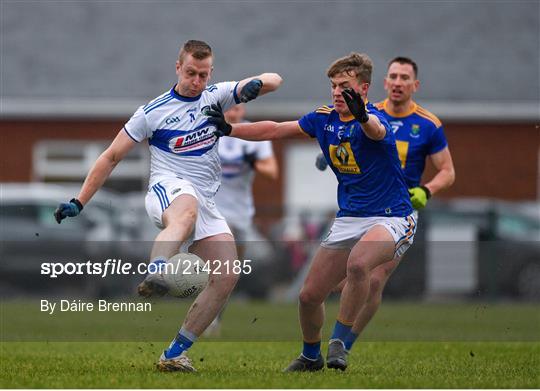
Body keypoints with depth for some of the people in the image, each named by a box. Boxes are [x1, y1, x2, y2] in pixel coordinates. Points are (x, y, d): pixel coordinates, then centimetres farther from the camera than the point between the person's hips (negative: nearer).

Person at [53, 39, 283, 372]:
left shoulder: (216, 96, 13)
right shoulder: (153, 112, 3)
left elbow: (274, 80, 8)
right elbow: (112, 157, 8)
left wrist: (257, 84, -17)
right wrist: (78, 203, 4)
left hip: (206, 202, 5)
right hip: (168, 188, -5)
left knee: (228, 277, -11)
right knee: (187, 210, -43)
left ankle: (175, 353, -6)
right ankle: (154, 276, -71)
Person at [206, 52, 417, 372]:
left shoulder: (372, 118, -19)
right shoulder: (324, 118, 3)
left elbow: (376, 130, -44)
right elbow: (274, 130, 11)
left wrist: (362, 117, -67)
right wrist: (229, 129, 2)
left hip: (391, 217, -7)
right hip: (348, 220, 7)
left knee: (358, 264, -38)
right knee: (310, 296, 4)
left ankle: (339, 343, -23)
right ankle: (311, 356, 31)